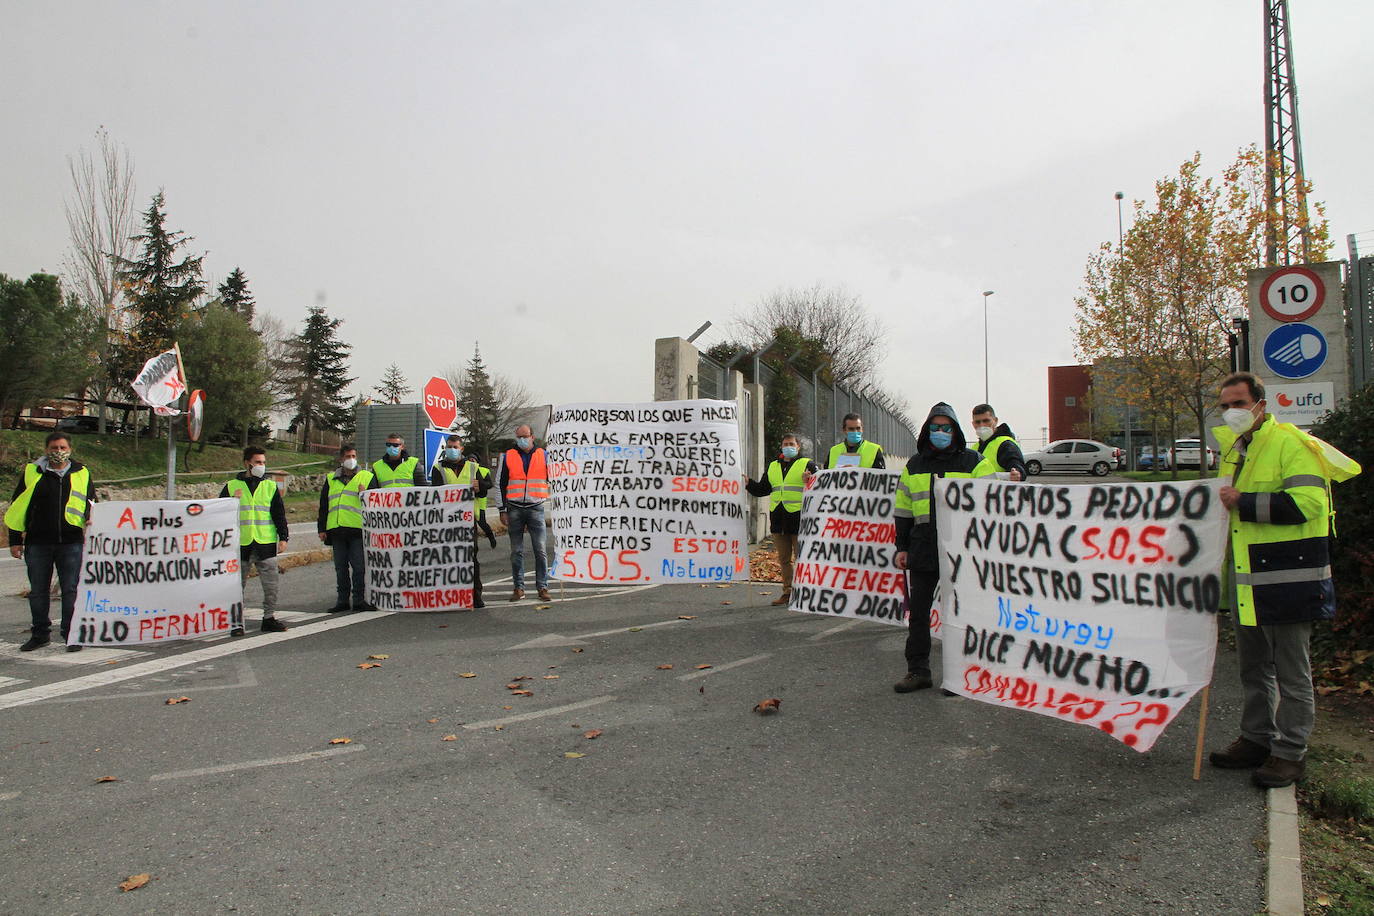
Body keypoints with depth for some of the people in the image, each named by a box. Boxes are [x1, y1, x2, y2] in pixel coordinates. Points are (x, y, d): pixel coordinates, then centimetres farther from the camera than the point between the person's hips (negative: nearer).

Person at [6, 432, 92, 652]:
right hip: (37, 543, 1)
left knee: (71, 590, 0)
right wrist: (15, 540, 6)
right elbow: (17, 507, 9)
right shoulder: (32, 472, 6)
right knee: (38, 591, 10)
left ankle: (72, 634, 8)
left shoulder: (81, 473, 8)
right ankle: (40, 634, 22)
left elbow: (90, 501, 18)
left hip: (71, 543, -1)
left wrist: (89, 518, -4)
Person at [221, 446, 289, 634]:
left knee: (271, 584, 1)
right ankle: (235, 621, 13)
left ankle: (269, 618, 11)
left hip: (266, 543, 1)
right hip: (240, 544, -1)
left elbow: (279, 513, 9)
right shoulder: (231, 486, 7)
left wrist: (283, 537, 2)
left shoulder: (270, 486, 9)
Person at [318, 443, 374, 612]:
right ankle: (342, 600, 15)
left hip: (358, 529, -3)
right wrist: (322, 528, 14)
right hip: (336, 530, 3)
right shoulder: (331, 479, 18)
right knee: (340, 568, 8)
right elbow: (323, 506, 19)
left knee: (358, 566, -5)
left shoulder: (366, 477, 9)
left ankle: (359, 600, 2)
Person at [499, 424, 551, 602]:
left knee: (540, 550, -3)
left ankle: (542, 587, 2)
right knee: (516, 551, 4)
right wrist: (503, 510, 4)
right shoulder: (508, 456, 8)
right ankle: (518, 587, 11)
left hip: (536, 508, -1)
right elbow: (501, 485, 9)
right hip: (514, 509, 1)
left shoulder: (543, 455, 8)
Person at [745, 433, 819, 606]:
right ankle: (788, 592, 17)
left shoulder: (808, 464, 3)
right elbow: (762, 489, 25)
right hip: (778, 518, 6)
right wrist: (749, 484, 9)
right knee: (784, 559, 10)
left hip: (799, 517, -6)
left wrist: (809, 482, -26)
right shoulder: (772, 467, 19)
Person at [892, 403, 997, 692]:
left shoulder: (973, 462, 3)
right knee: (917, 612, 5)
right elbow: (903, 509, 16)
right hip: (923, 548, 4)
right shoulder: (914, 465, 14)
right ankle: (918, 671, 15)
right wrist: (902, 547, 11)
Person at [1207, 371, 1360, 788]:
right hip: (1245, 582, 9)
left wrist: (1243, 502, -23)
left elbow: (1307, 503, -25)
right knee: (1253, 668, 17)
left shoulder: (1291, 443, -12)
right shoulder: (1232, 448, 15)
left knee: (1291, 671, 3)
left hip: (1286, 579, -9)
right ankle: (1256, 739, 29)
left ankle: (1289, 752, 12)